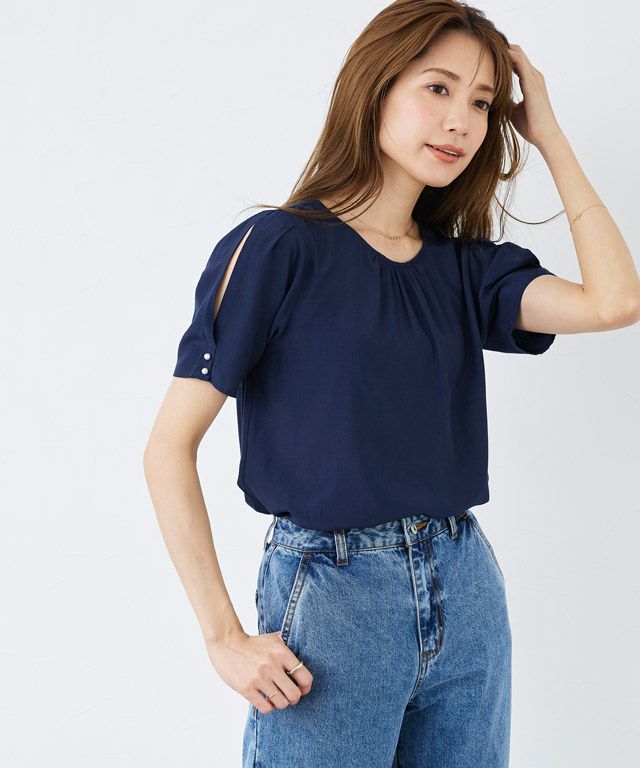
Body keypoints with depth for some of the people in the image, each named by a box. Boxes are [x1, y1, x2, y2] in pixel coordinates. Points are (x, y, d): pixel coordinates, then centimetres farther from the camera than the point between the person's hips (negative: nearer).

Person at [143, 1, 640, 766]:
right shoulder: (278, 247, -10)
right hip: (329, 592, -5)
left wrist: (549, 135, -2)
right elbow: (169, 446, -12)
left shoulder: (463, 266, 6)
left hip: (465, 590, 6)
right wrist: (223, 636, -15)